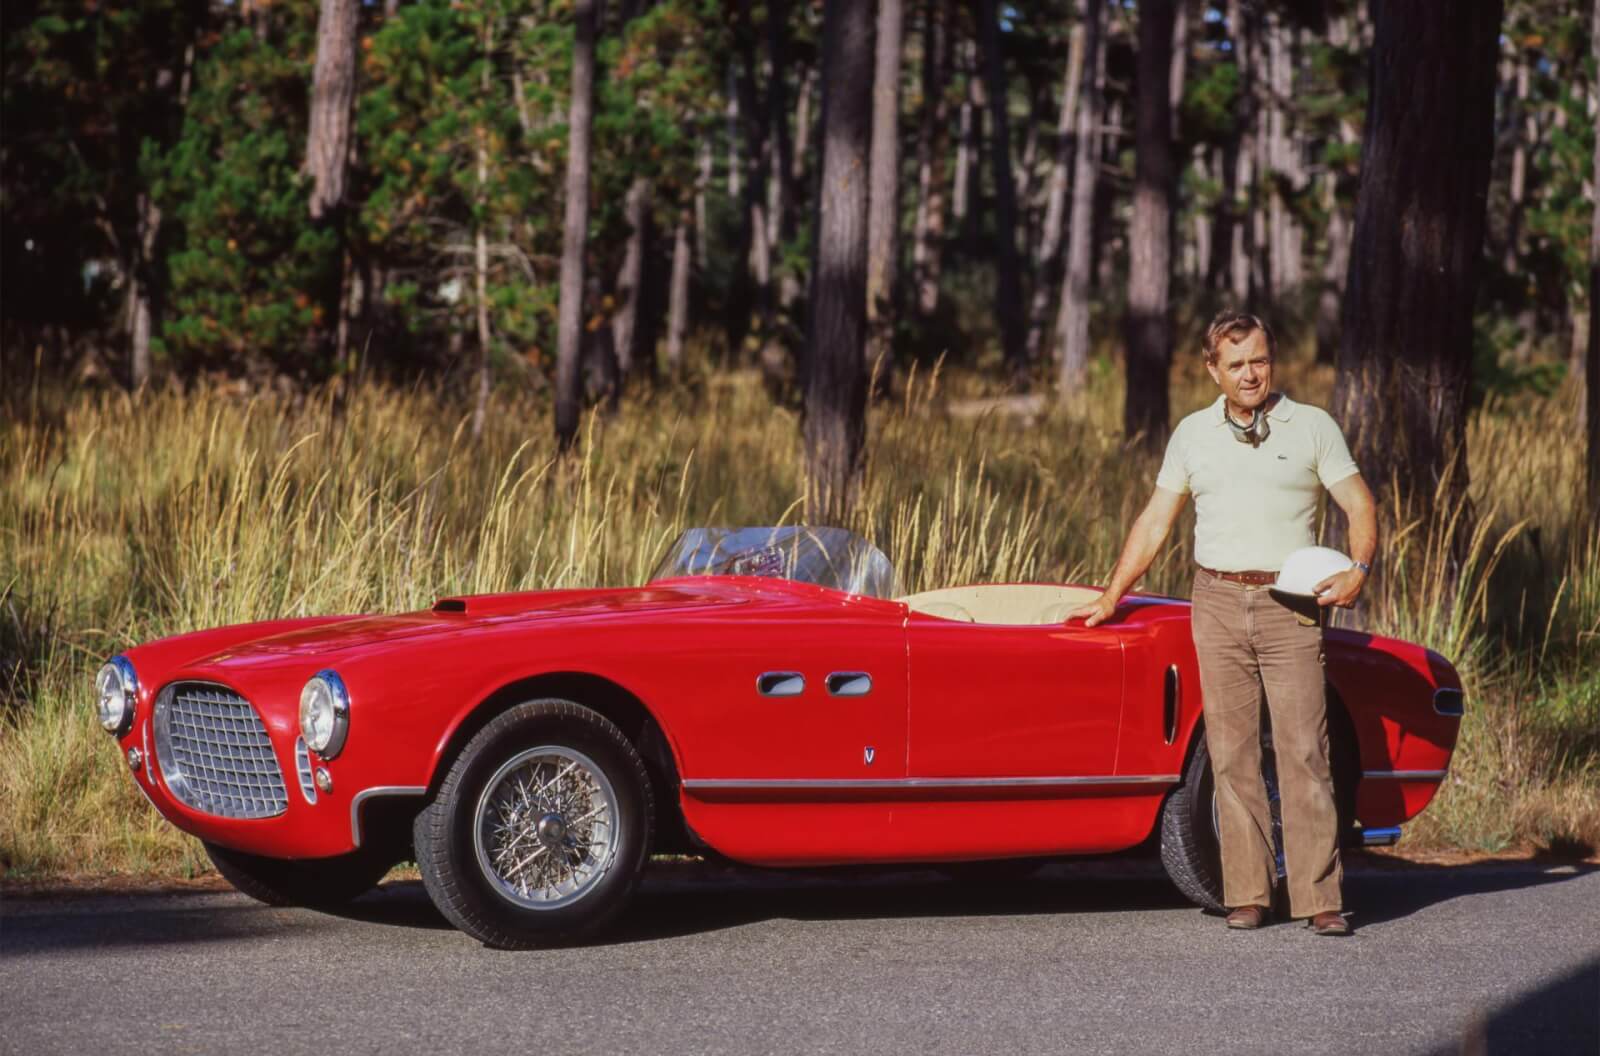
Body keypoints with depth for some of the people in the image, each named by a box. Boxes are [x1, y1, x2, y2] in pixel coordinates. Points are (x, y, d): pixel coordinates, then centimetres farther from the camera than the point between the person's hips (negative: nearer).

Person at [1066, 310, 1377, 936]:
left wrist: (1359, 570, -15)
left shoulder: (1312, 427, 5)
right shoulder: (1193, 434, 12)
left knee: (1303, 751, -8)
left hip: (1291, 605, -2)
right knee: (1231, 755, 0)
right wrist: (1111, 598, 13)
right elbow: (1155, 521, 16)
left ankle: (1321, 898, -9)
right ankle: (1247, 895, 3)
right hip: (1217, 603, 2)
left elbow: (1360, 507, 3)